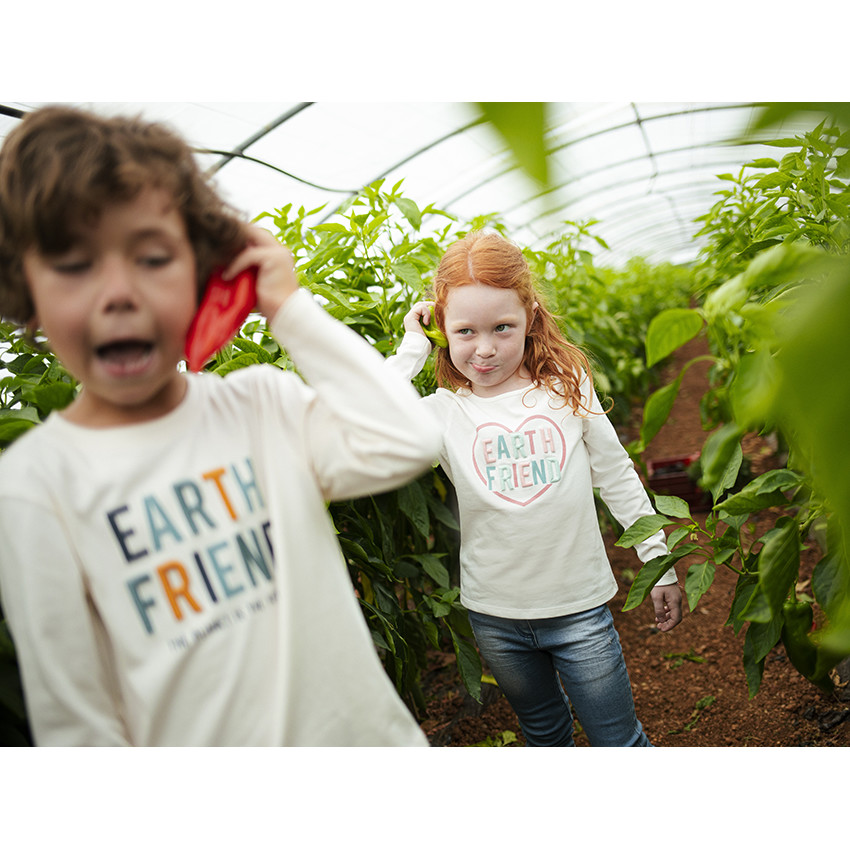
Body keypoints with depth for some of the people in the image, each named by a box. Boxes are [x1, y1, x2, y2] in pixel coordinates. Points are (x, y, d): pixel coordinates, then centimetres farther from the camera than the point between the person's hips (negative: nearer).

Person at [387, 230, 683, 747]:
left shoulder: (567, 387, -8)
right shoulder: (444, 413, -10)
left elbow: (616, 475, 2)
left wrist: (660, 565, 4)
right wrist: (412, 348, -15)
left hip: (580, 606, -1)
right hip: (496, 614, 1)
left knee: (621, 742, 13)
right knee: (545, 734, 24)